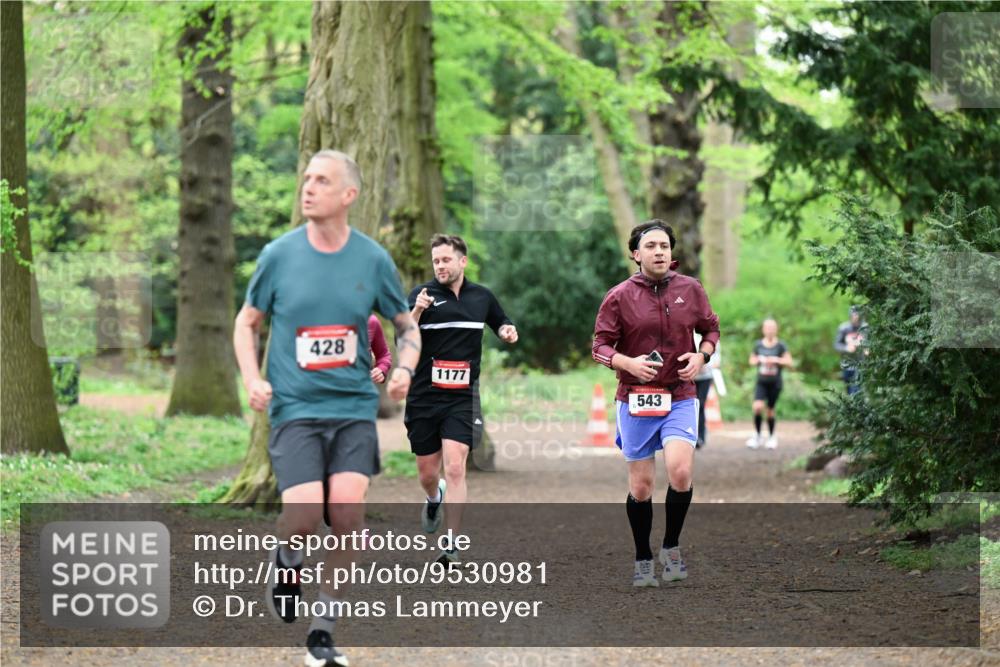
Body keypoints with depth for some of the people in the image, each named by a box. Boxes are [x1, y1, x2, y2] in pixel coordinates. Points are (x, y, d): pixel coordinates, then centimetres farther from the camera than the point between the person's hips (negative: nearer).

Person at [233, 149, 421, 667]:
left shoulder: (373, 259, 2)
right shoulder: (279, 255, 0)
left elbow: (407, 325, 15)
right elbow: (247, 322, 13)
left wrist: (404, 370, -5)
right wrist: (253, 380, -3)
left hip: (354, 408, 1)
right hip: (295, 408, -1)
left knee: (347, 513, -12)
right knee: (304, 514, -18)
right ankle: (286, 561, 20)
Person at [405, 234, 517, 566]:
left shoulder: (482, 297, 6)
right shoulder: (423, 294, -3)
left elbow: (502, 325, 24)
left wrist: (508, 331, 0)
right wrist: (416, 312, -27)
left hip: (463, 397, 0)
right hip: (424, 397, 0)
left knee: (455, 468, -14)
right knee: (427, 473, 10)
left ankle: (452, 547, -10)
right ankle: (434, 498, 48)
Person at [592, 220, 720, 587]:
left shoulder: (691, 289, 4)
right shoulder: (619, 296, -2)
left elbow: (710, 329, 16)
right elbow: (600, 345, 0)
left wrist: (701, 355, -4)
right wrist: (628, 363, -19)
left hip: (680, 396, 0)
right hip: (635, 400, 0)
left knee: (680, 471, -20)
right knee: (641, 484, 4)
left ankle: (671, 547, 3)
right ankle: (643, 560, 20)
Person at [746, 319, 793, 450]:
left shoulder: (780, 346, -4)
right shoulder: (758, 345, 3)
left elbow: (789, 362, -5)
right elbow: (752, 360, 16)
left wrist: (776, 360, -19)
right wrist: (758, 360, -6)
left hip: (775, 383, -1)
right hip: (761, 381, 1)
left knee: (770, 410, 5)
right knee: (757, 407, -17)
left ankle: (771, 436, 24)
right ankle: (758, 435, -2)